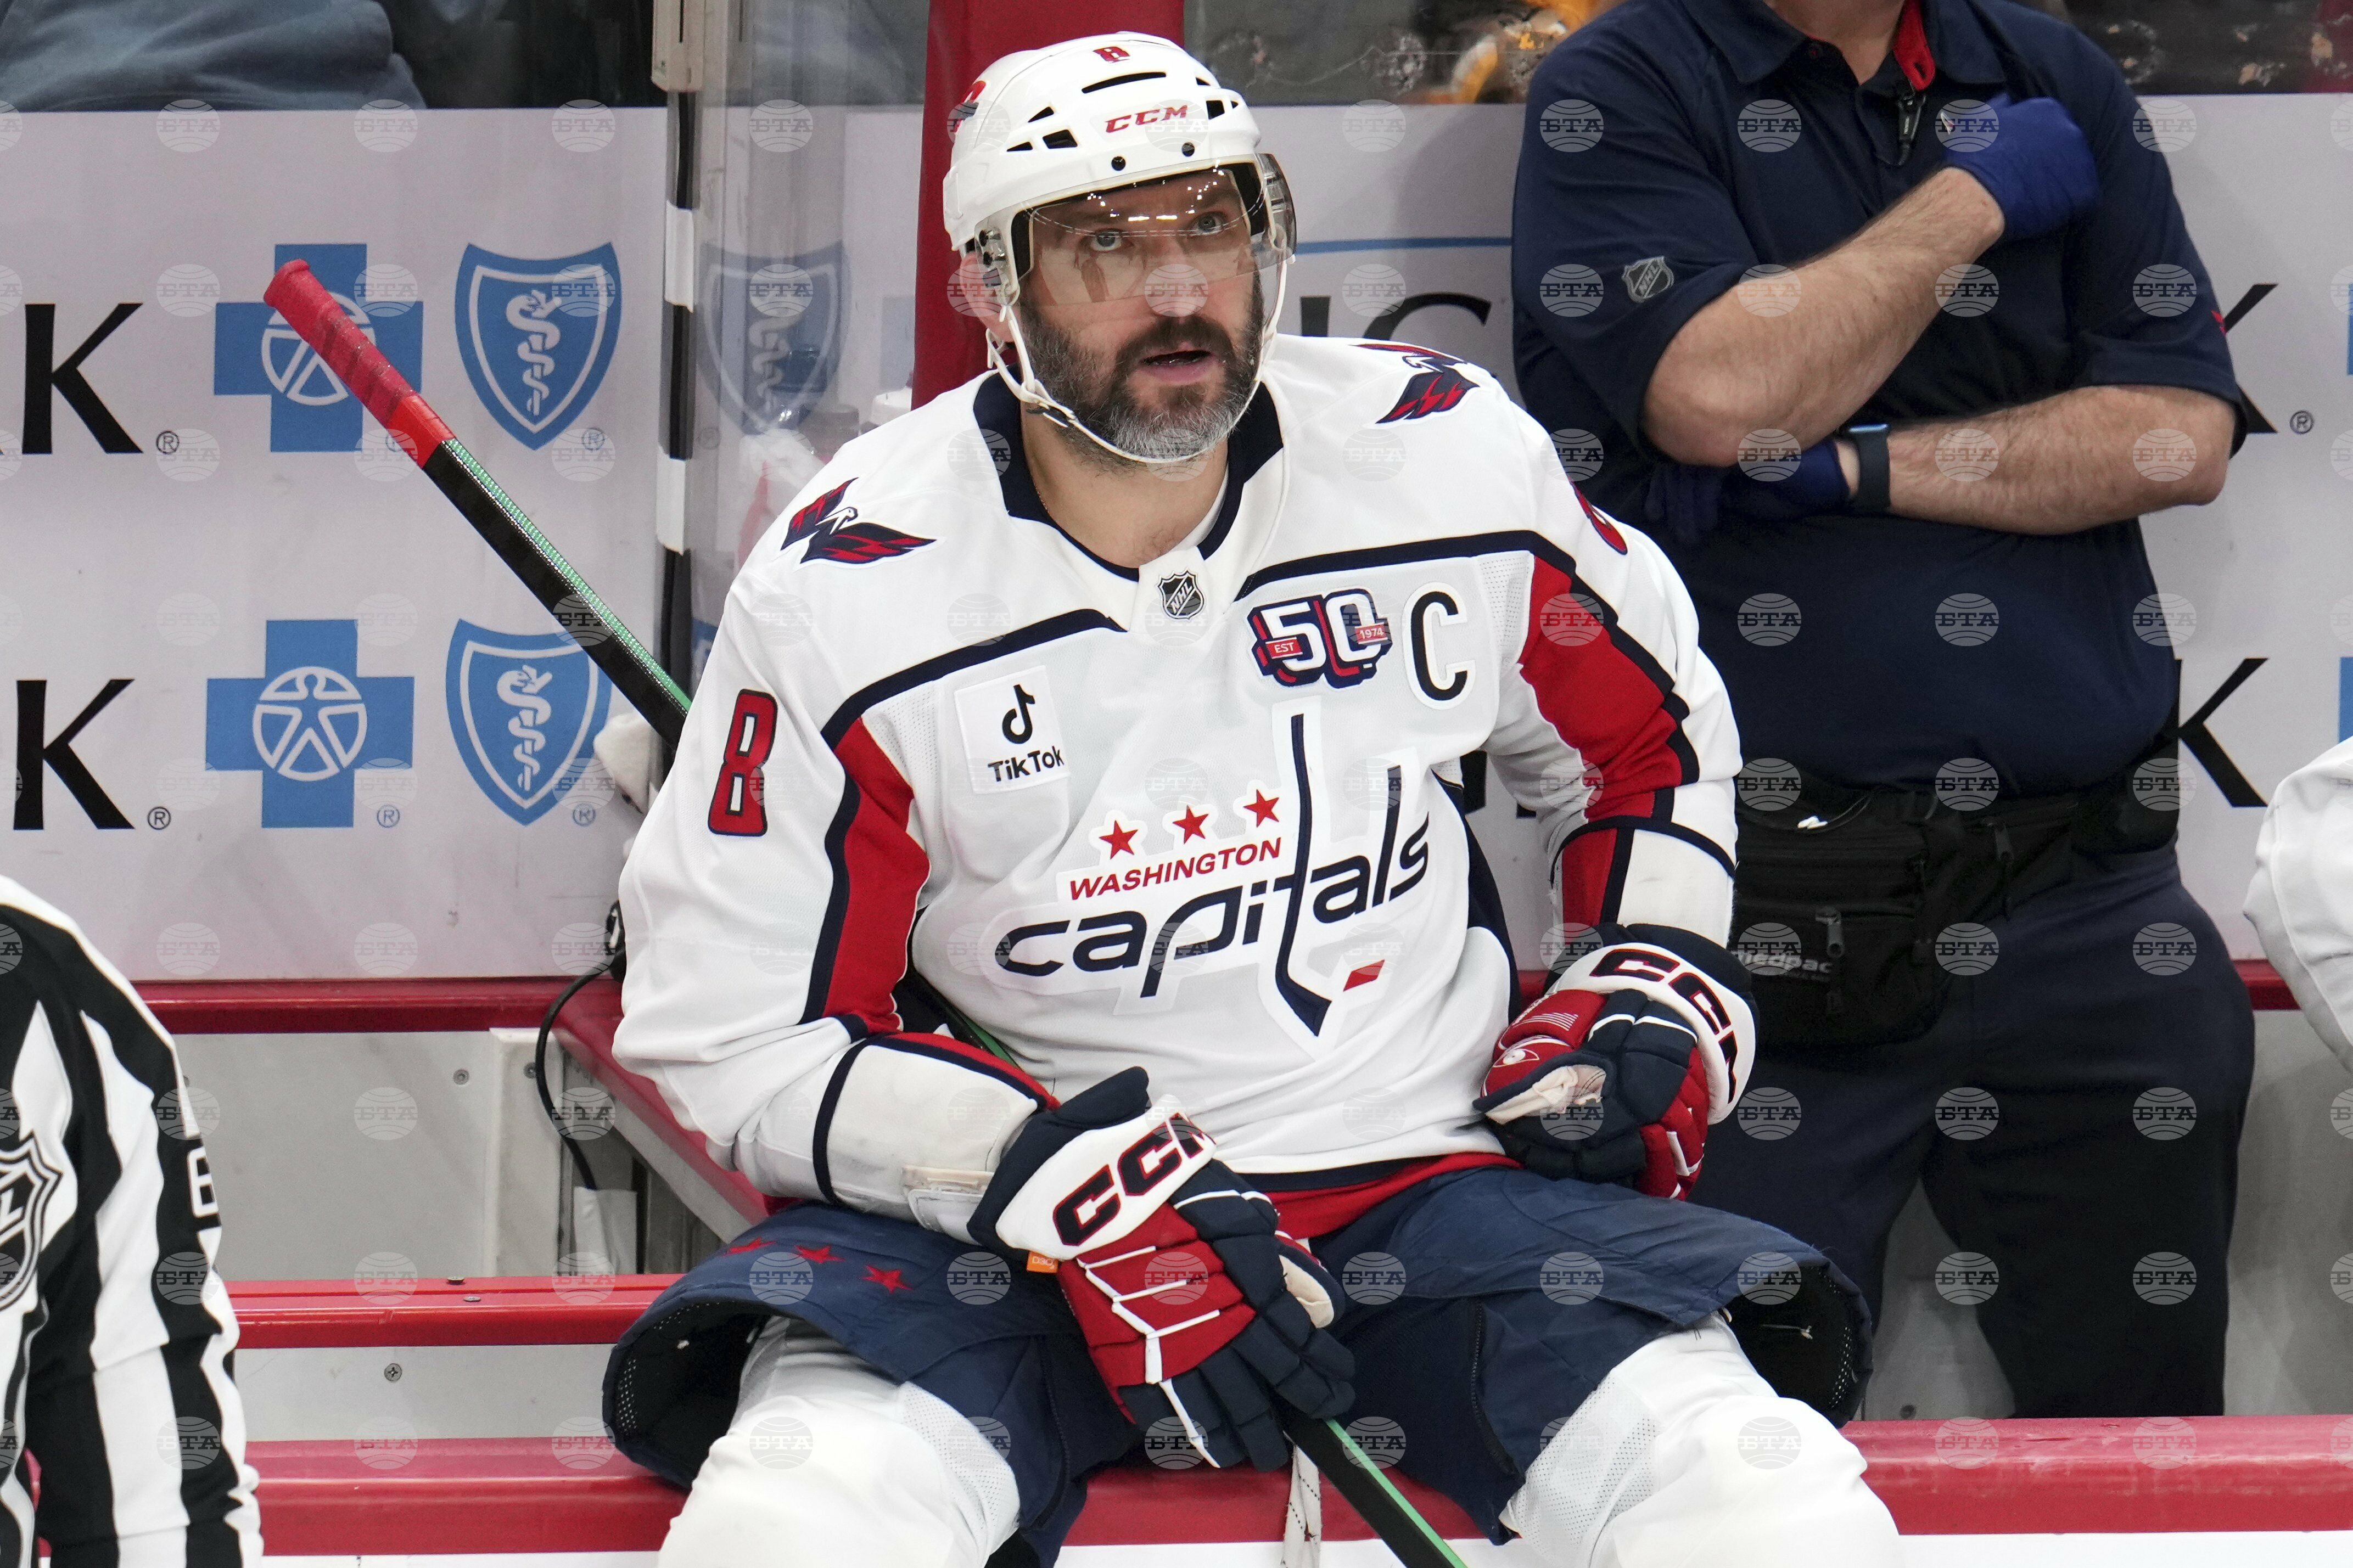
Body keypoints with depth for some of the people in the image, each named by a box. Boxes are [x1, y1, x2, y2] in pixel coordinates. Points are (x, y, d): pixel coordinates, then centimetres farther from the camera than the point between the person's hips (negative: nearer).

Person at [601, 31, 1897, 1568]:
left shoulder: (1451, 454, -1)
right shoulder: (846, 592, -8)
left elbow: (1645, 735, 19)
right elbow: (737, 1037, -7)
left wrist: (1656, 989, 3)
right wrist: (1075, 1187, -18)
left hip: (1430, 1182, 2)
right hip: (996, 1228, -2)